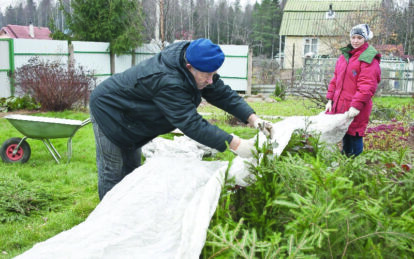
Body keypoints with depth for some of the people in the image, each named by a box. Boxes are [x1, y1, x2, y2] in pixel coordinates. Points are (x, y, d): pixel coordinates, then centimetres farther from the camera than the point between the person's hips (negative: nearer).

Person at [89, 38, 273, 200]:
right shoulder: (167, 82, -41)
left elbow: (222, 93, -9)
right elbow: (192, 124, -42)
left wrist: (252, 118, -21)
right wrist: (235, 144, -45)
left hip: (128, 115, 9)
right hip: (107, 110, -9)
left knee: (131, 169, 16)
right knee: (113, 172, -3)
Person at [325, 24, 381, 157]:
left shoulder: (369, 59, -9)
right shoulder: (344, 55, 15)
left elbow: (367, 85, -17)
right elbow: (335, 79, 19)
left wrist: (357, 105, -22)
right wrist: (330, 99, 13)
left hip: (355, 110, -7)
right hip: (339, 105, 7)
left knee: (354, 137, -1)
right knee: (344, 138, 18)